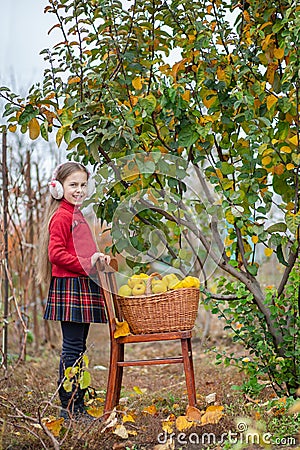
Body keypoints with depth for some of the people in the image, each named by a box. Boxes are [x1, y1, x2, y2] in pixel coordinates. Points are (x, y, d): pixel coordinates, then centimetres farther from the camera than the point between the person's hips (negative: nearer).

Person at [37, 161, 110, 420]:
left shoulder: (77, 215, 20)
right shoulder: (61, 217, -9)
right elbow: (56, 254, -17)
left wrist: (98, 259, 8)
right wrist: (86, 264, -19)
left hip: (84, 286, 10)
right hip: (68, 286, -9)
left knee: (78, 348, 12)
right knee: (72, 347, -6)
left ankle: (78, 405, 20)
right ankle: (69, 407, 2)